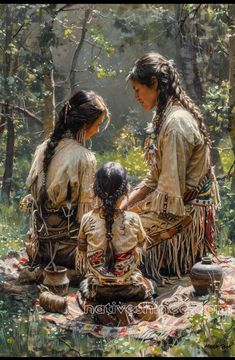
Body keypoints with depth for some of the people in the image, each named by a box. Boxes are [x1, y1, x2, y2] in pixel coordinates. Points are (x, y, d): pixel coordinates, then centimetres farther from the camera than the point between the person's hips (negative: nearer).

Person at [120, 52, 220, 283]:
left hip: (183, 216, -9)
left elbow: (171, 190, -23)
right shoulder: (166, 116, 10)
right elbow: (155, 178, 11)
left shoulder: (176, 123, -21)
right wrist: (125, 203, 2)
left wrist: (131, 211, -12)